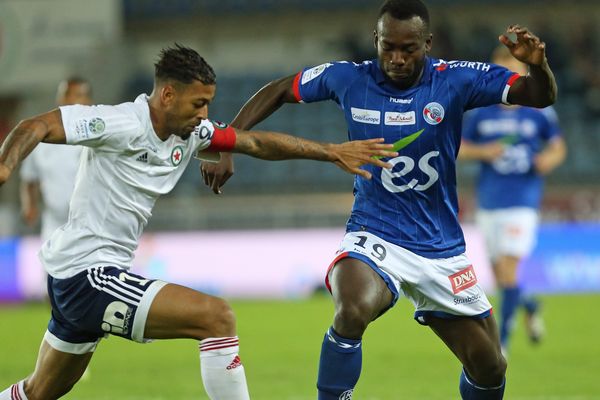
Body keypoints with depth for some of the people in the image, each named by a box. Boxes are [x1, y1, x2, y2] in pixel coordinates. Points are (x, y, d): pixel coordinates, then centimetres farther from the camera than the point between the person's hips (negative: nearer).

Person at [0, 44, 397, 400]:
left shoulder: (191, 133, 6)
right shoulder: (122, 123, -18)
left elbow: (257, 142, 12)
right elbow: (36, 127, -22)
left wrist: (333, 151, 7)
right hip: (87, 274, -10)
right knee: (217, 316, -17)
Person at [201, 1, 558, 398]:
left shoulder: (455, 80, -11)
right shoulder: (348, 79, -8)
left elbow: (541, 96, -16)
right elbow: (278, 91, 7)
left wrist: (538, 65, -39)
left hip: (442, 249, 2)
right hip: (374, 237, -2)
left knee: (489, 368, 7)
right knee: (352, 311, -35)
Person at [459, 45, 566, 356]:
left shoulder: (540, 112, -1)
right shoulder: (480, 113, 2)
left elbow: (558, 147, 10)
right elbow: (459, 149, 7)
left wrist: (550, 158, -12)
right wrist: (483, 152, -12)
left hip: (523, 202, -3)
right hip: (489, 202, 3)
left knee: (509, 268, -14)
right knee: (499, 274, 11)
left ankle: (502, 339, -7)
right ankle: (530, 306, 42)